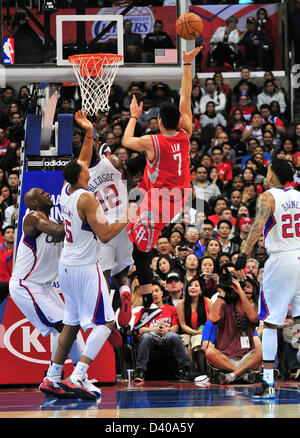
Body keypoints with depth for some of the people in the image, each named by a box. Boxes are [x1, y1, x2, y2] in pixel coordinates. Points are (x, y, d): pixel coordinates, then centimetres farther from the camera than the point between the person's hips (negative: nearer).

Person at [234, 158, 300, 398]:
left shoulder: (267, 197, -7)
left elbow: (258, 225, -23)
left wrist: (245, 252, -29)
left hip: (280, 261, -5)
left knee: (270, 324, 1)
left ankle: (268, 382, -3)